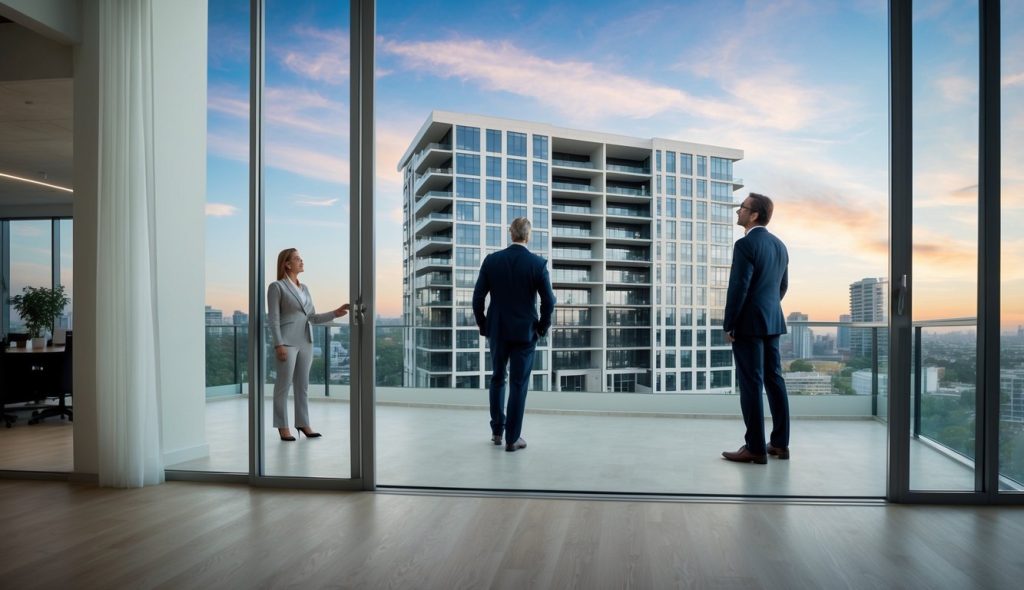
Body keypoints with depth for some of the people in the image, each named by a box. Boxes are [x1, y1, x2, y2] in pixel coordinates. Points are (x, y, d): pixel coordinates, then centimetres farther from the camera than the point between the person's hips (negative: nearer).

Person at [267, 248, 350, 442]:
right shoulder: (276, 287, -4)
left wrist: (335, 313, 1)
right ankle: (283, 427, 8)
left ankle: (303, 423, 17)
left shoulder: (304, 288, 16)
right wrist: (278, 345, -17)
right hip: (287, 342, -7)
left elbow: (312, 317, 13)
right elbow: (273, 318, -10)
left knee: (302, 384, 10)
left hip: (305, 342, 7)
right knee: (284, 385, -1)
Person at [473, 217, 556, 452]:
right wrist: (542, 327, 6)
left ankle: (497, 431, 24)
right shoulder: (538, 263, -8)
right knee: (518, 384, 4)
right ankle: (512, 438, 8)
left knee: (497, 379, 19)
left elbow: (477, 298, -3)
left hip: (497, 331, 2)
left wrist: (483, 326, 9)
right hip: (525, 333, -2)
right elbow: (548, 301, -9)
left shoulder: (491, 260, -3)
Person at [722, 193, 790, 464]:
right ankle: (779, 443, 18)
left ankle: (755, 447, 0)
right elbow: (783, 286, 18)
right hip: (773, 321, 8)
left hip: (748, 323, -8)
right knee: (774, 380, 11)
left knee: (751, 384, -4)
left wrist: (729, 325, -11)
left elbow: (738, 288, -18)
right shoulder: (779, 245, 12)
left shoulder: (745, 244, -15)